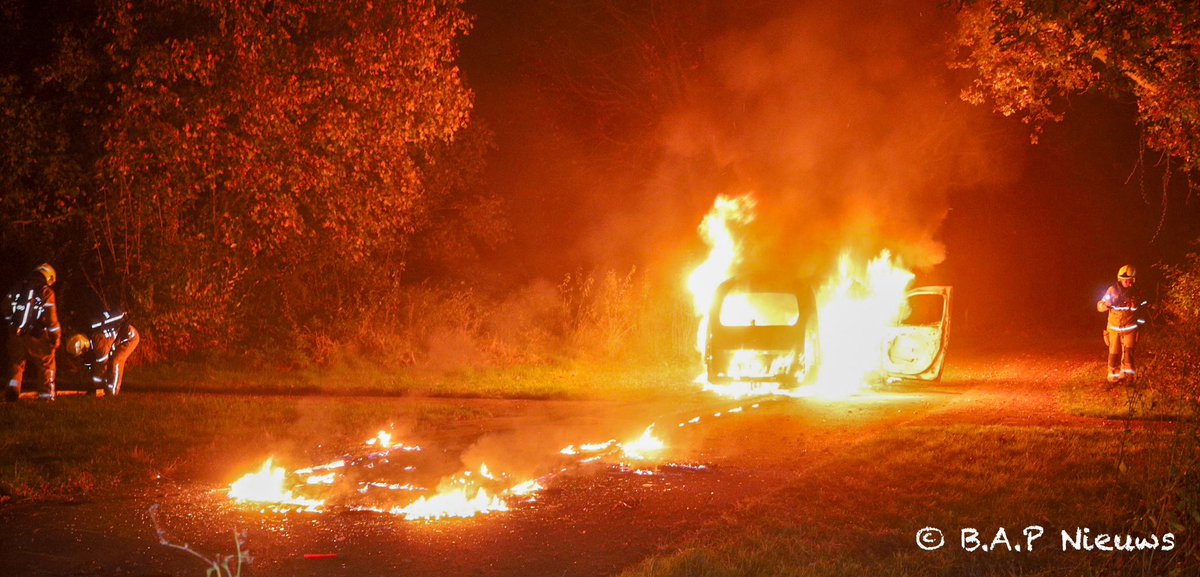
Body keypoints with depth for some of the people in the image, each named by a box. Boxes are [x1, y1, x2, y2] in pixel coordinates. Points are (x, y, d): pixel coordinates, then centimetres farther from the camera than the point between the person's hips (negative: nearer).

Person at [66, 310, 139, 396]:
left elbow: (101, 364, -29)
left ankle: (113, 390, -15)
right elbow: (88, 363, 5)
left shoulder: (99, 341, -36)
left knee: (116, 361, -19)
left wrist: (96, 383, -19)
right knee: (108, 360, 5)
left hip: (130, 335, -9)